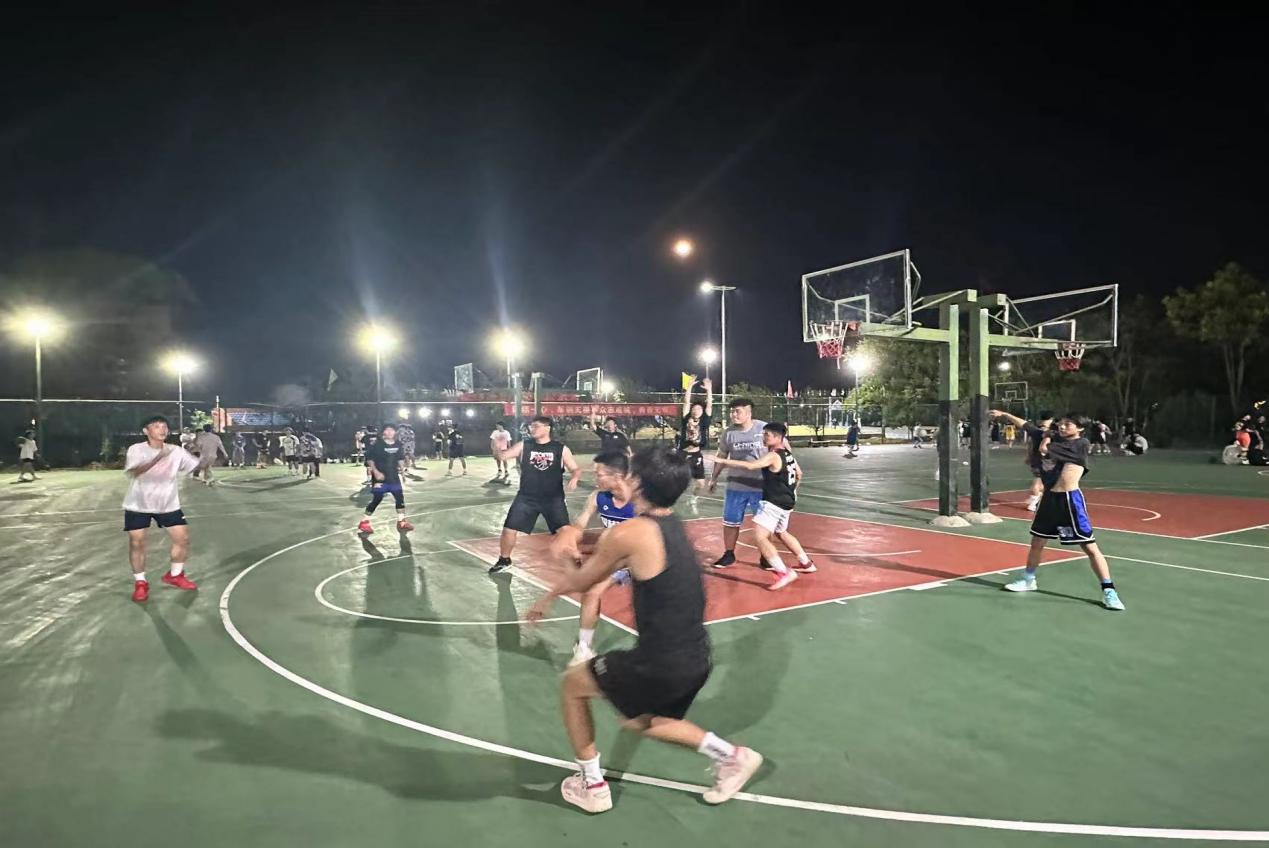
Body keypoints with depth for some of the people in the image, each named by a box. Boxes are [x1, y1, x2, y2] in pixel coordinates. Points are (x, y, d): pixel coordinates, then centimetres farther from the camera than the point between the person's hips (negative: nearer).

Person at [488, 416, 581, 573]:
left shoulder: (561, 448, -3)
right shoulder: (523, 446, 1)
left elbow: (575, 469, 0)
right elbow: (502, 456, -3)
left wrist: (574, 478, -22)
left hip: (553, 498, -1)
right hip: (527, 498, 2)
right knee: (509, 530, 1)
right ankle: (504, 560, 25)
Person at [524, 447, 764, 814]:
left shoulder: (629, 533, -18)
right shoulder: (671, 525, 6)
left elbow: (581, 582, -1)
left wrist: (549, 596, 19)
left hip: (661, 665, -8)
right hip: (695, 660, 8)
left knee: (572, 684, 16)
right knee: (638, 721, 32)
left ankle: (591, 785, 25)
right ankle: (731, 756, 25)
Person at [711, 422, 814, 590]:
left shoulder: (773, 456, -19)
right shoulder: (788, 454, 10)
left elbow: (750, 466, -32)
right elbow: (799, 474, 25)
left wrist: (724, 461, -29)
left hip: (773, 503, -10)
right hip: (785, 502, 10)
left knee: (759, 537, -16)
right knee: (782, 533, 30)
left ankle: (784, 573, -18)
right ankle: (806, 563, 44)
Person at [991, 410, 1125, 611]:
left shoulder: (1081, 444, -10)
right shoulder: (1055, 438, 8)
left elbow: (1044, 449, -16)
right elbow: (1026, 426, 13)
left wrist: (1047, 438, 3)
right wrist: (1004, 415, 12)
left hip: (1070, 499, -7)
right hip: (1050, 498, 7)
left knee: (1090, 547, -6)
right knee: (1037, 542, 18)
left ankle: (1109, 591, 2)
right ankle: (1028, 580, 34)